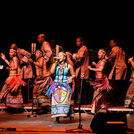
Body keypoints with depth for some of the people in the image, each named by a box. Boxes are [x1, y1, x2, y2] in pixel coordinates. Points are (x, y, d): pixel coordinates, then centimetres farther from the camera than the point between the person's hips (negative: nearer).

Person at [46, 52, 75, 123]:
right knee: (56, 100, -9)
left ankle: (68, 112, -1)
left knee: (65, 100, -16)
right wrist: (55, 63, -1)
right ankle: (57, 117, -8)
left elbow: (73, 75, 16)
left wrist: (71, 78, -6)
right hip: (56, 85, 2)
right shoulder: (55, 65, 14)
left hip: (65, 85, -1)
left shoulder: (68, 66, 9)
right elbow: (52, 72, -4)